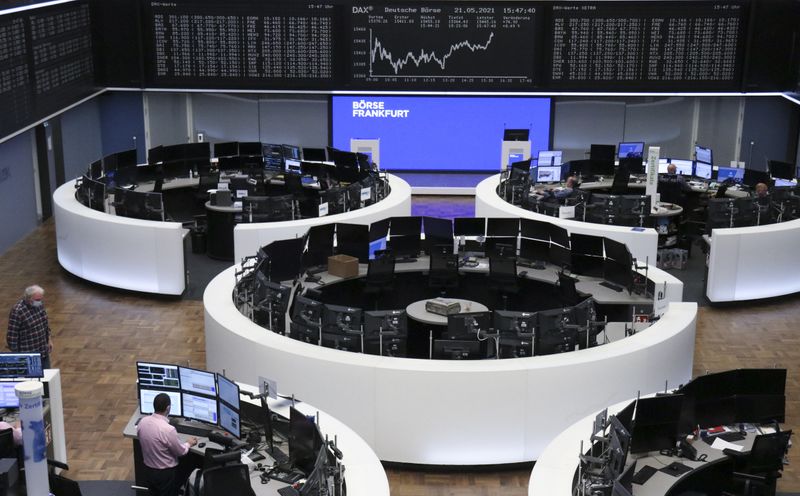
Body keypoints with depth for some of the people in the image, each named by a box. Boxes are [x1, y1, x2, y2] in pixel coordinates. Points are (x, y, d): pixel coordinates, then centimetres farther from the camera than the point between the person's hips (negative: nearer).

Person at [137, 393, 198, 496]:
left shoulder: (142, 421, -11)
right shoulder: (168, 430, -30)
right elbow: (181, 452, -15)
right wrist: (189, 443, 6)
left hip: (148, 470, 6)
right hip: (166, 473, -6)